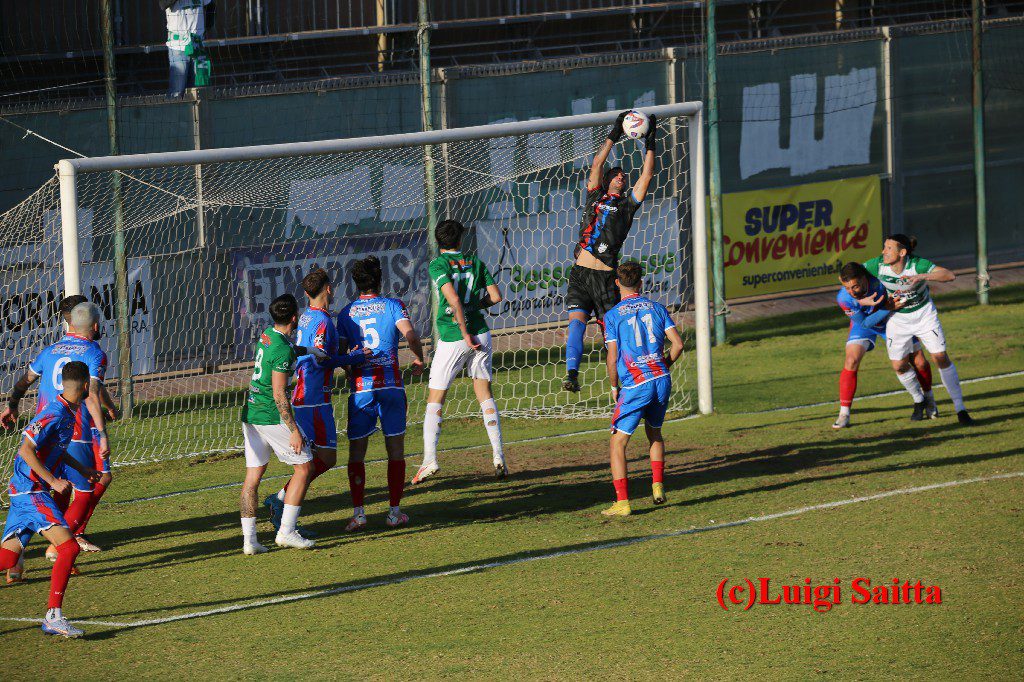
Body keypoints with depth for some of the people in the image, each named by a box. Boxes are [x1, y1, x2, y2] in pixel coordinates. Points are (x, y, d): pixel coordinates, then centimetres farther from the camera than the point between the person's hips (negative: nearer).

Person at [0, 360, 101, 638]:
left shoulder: (69, 413, 12)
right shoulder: (55, 414, -18)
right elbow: (26, 450, -23)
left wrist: (80, 469, 31)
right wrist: (53, 481, -23)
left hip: (25, 491, 10)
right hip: (31, 490, -10)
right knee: (69, 547, -18)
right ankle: (53, 616, -19)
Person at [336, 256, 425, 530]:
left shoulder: (346, 313, 7)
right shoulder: (392, 305, 2)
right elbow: (409, 334, -14)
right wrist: (419, 358, 2)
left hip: (359, 386, 1)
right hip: (391, 384, -1)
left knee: (356, 452, 6)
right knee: (395, 450, 8)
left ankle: (358, 513, -4)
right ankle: (395, 512, 7)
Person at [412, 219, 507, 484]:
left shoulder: (437, 265, -6)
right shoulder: (475, 263, 8)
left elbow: (453, 300, -18)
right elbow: (495, 296, 4)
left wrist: (465, 334, -14)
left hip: (452, 338, -4)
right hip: (480, 332, 4)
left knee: (435, 399, 2)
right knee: (485, 392, 12)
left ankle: (430, 459, -9)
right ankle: (498, 456, 5)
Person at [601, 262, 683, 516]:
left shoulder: (612, 316, -3)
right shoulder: (657, 308, 8)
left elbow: (612, 357, -7)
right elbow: (677, 343, 4)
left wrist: (614, 387, 8)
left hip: (635, 386, -5)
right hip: (662, 380, 5)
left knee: (618, 442, 1)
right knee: (654, 433, 27)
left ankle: (622, 502, -8)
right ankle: (658, 486, 19)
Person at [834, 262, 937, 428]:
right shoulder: (843, 298, -34)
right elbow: (865, 323, -28)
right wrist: (887, 308, -44)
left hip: (892, 317, 1)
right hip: (864, 322, -1)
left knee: (919, 361, 1)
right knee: (852, 361, -22)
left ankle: (928, 399, 32)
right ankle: (844, 415, -14)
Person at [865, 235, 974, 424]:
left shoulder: (918, 265, -28)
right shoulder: (879, 265, -20)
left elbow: (950, 275, -38)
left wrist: (922, 276, -50)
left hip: (924, 315, -3)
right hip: (897, 320, 3)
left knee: (941, 358, -10)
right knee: (899, 366, 3)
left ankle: (959, 408, 1)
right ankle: (918, 401, 32)